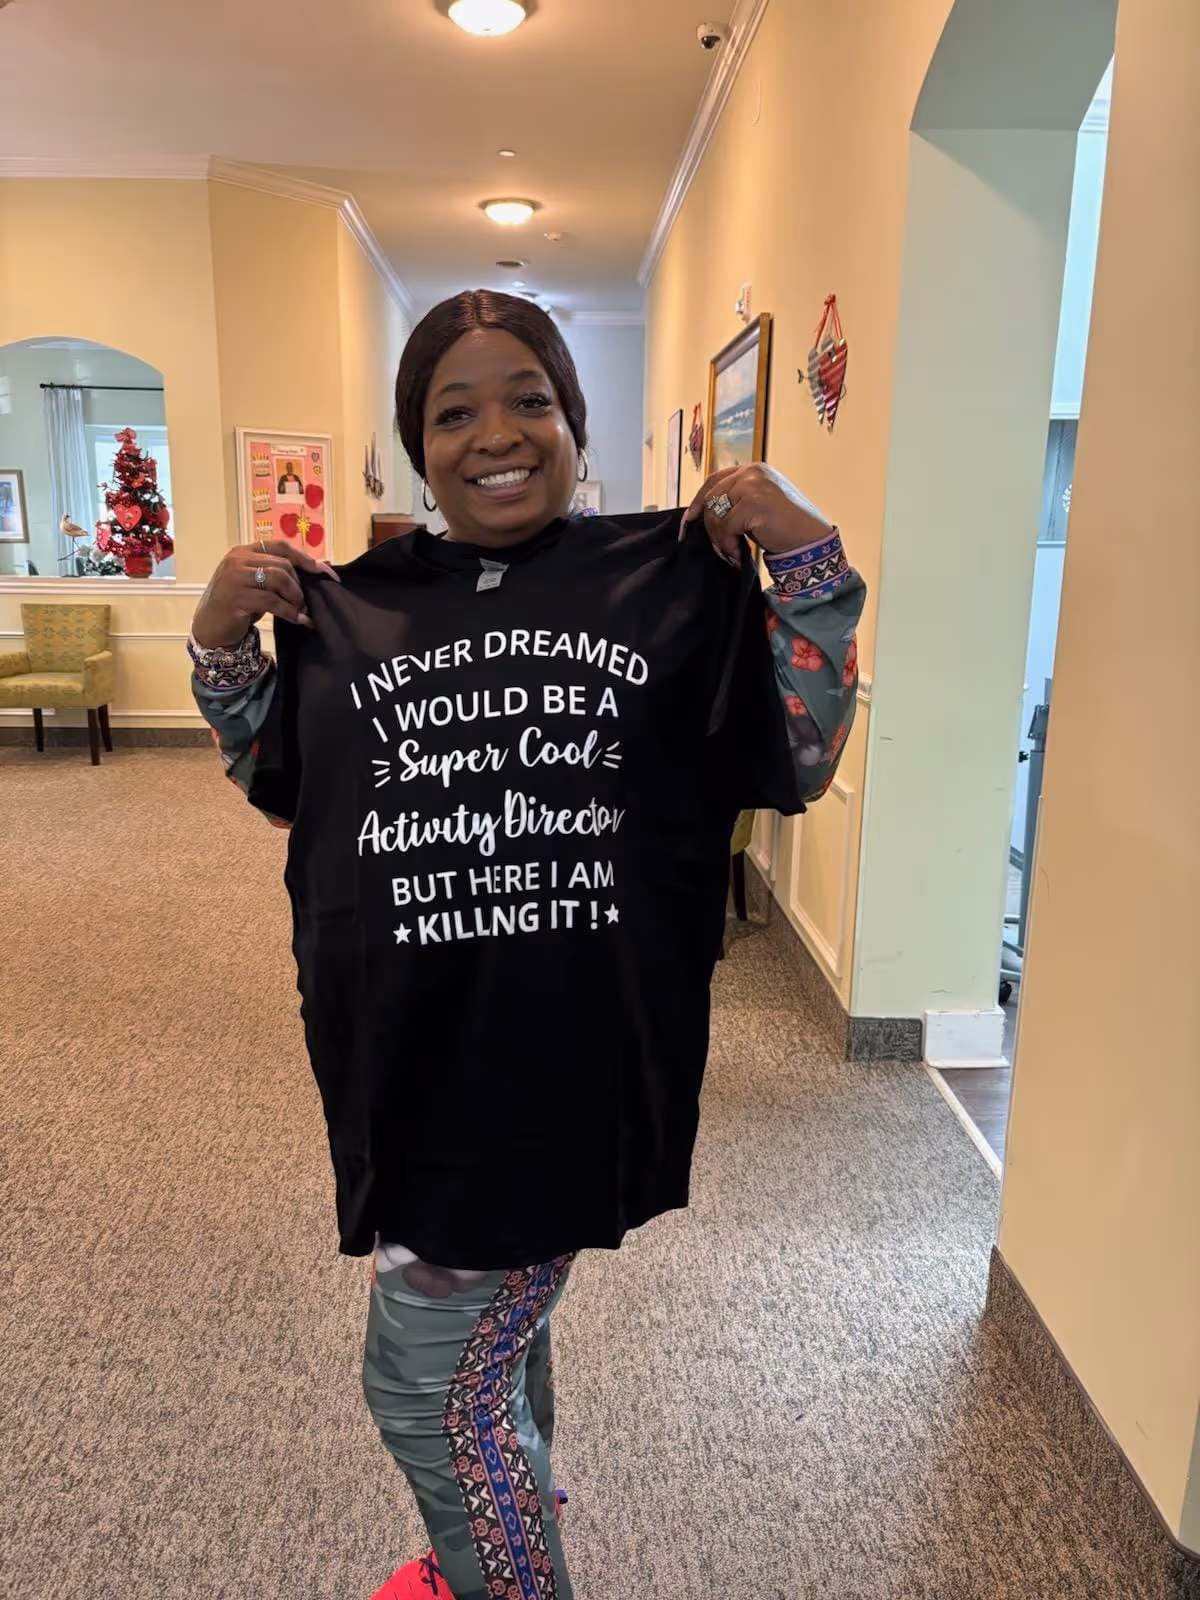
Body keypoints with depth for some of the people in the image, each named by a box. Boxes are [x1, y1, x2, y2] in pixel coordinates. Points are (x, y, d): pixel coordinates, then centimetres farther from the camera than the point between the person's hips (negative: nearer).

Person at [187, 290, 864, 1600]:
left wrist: (809, 562, -13)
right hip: (414, 1060, 5)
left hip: (573, 1065, -4)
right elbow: (283, 790, 14)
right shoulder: (349, 608, 4)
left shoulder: (675, 579, -5)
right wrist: (224, 649, -1)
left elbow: (796, 765, -3)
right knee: (496, 1334, 28)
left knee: (423, 1388, 9)